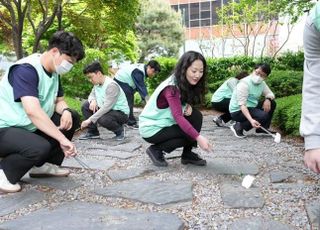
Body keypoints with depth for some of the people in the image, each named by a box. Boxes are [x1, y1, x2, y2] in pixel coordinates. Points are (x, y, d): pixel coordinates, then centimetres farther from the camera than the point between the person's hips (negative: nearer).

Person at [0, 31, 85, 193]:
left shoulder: (54, 71, 4)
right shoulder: (26, 69, -24)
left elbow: (59, 101, 13)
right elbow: (33, 111, -36)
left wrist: (66, 111, -12)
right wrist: (62, 139, -35)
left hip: (29, 127, 9)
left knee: (72, 118, 2)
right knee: (41, 147, -35)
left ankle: (43, 165, 9)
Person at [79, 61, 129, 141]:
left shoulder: (111, 85, -26)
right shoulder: (97, 84, 2)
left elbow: (107, 107, -31)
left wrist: (90, 120, -32)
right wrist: (93, 101, -15)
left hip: (121, 113, -8)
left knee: (102, 119, -36)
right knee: (85, 105, 2)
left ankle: (119, 130, -5)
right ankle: (93, 132, 9)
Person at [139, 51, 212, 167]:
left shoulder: (186, 83, -2)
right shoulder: (171, 87, -28)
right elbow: (178, 116, -35)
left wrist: (188, 105, -15)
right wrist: (198, 137, -42)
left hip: (165, 122, 8)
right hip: (151, 128, -7)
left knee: (196, 115, -10)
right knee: (190, 135, -18)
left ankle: (187, 154, 1)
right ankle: (156, 149, -2)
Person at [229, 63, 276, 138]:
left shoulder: (262, 83, 4)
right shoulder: (244, 83, -23)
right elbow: (242, 105, -29)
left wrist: (268, 99, -18)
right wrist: (251, 120, -41)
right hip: (238, 111, -9)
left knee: (272, 103, 3)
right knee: (264, 116, -26)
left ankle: (263, 128, 8)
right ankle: (239, 126, -11)